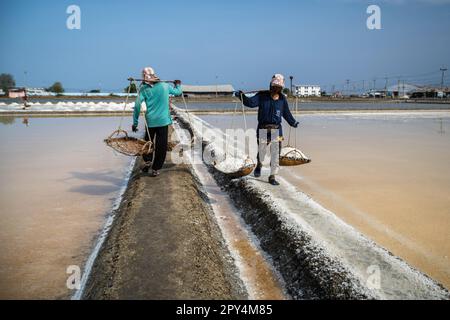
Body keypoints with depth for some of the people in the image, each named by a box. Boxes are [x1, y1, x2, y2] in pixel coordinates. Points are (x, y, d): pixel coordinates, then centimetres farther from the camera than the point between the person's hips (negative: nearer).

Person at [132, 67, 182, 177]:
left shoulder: (144, 89, -1)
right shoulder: (165, 86, 5)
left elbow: (137, 106, -7)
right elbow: (178, 92, 22)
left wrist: (135, 123, -1)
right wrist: (178, 85, 43)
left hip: (150, 121, 0)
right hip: (163, 120, 0)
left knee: (148, 142, 20)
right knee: (161, 146, 5)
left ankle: (148, 161, 5)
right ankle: (156, 169, 6)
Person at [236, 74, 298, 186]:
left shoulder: (282, 99, 8)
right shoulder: (262, 96, -2)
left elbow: (286, 113, 21)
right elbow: (251, 102, -18)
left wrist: (293, 122, 25)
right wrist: (242, 96, -33)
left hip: (276, 130, 2)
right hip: (263, 129, -2)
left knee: (276, 154, -1)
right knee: (261, 151, 5)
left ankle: (272, 177, 10)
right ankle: (259, 165, 40)